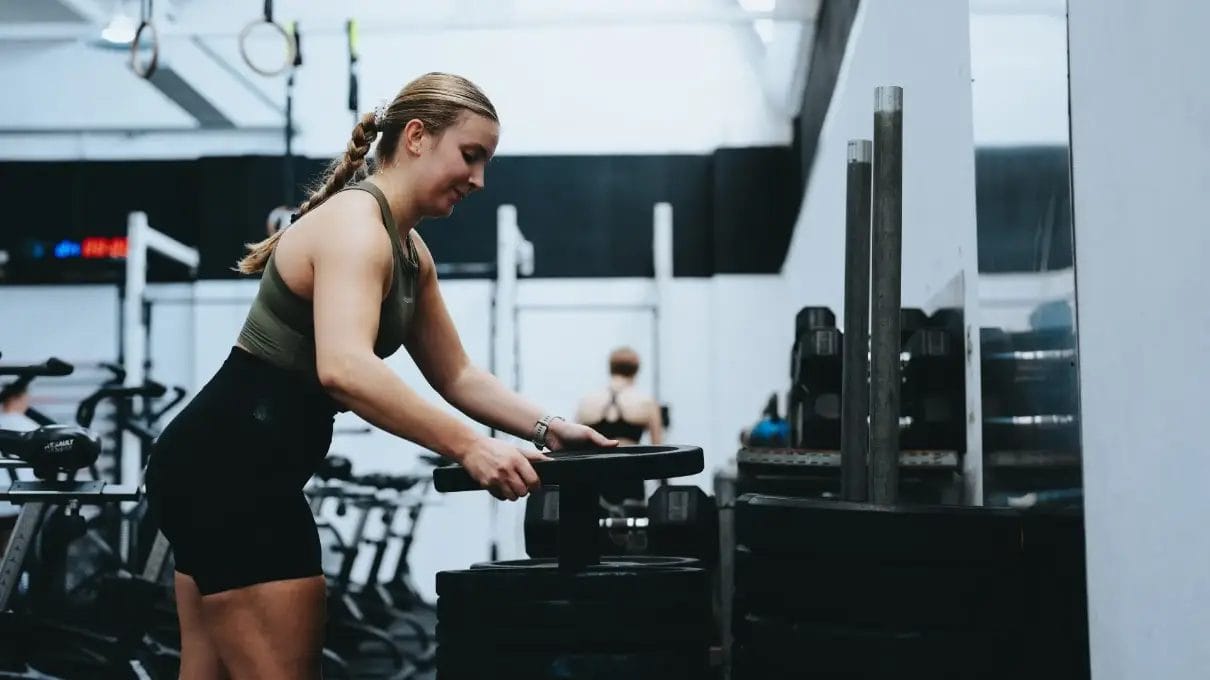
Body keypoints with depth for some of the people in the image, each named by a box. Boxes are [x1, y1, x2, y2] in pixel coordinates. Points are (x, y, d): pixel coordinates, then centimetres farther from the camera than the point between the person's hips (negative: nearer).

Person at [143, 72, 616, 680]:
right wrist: (469, 447, -34)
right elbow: (343, 369, -35)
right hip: (231, 466, -11)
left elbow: (454, 375, 19)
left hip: (225, 462, 11)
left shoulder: (409, 250, 13)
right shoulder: (356, 222, -18)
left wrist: (544, 427, 5)